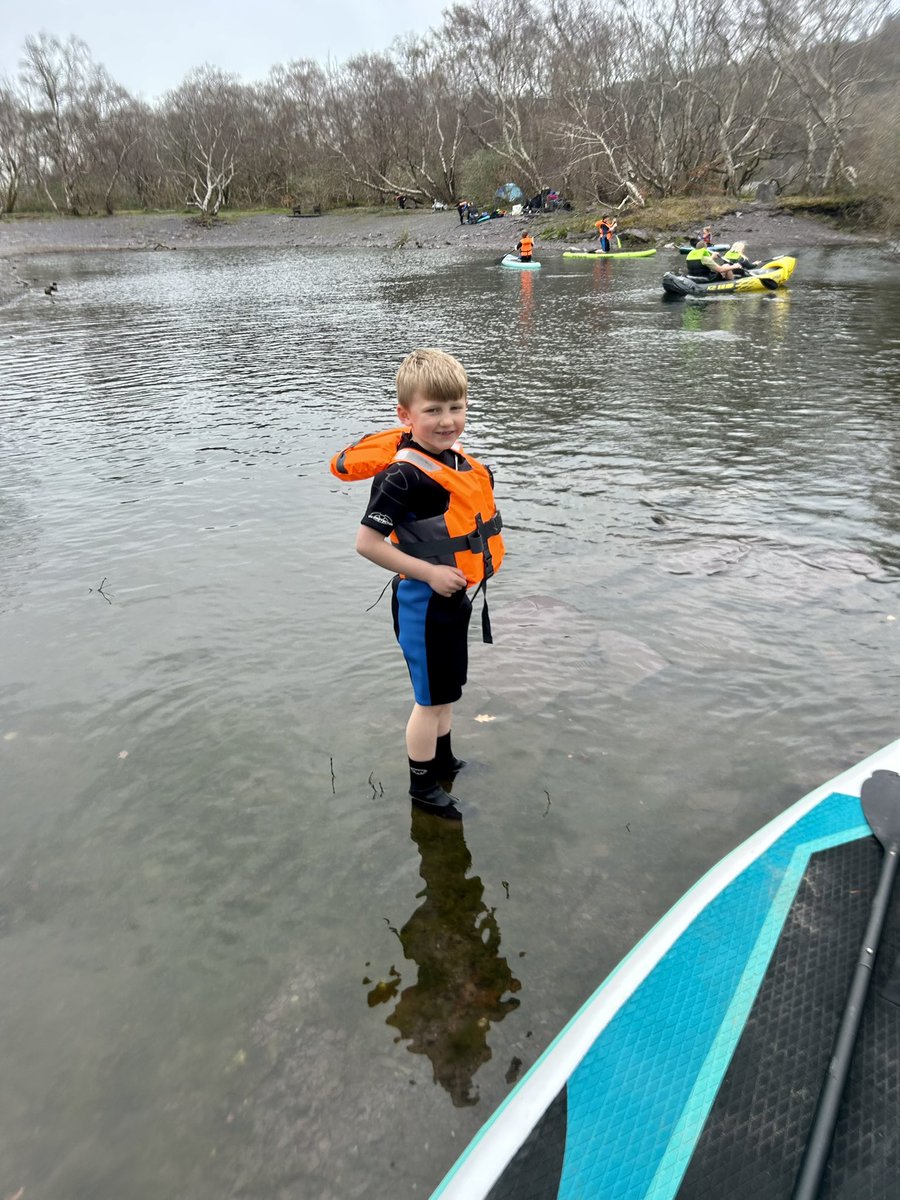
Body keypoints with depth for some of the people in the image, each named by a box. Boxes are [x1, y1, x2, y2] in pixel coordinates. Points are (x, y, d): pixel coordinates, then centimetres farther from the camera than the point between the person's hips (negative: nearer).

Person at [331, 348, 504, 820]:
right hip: (424, 603, -8)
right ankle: (422, 786, 27)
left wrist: (473, 565, 8)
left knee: (445, 689, 24)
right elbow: (367, 543, -25)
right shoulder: (404, 475, -24)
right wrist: (429, 573, -23)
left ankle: (443, 761, 45)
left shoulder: (459, 458, 1)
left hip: (454, 598, 8)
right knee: (432, 698, 7)